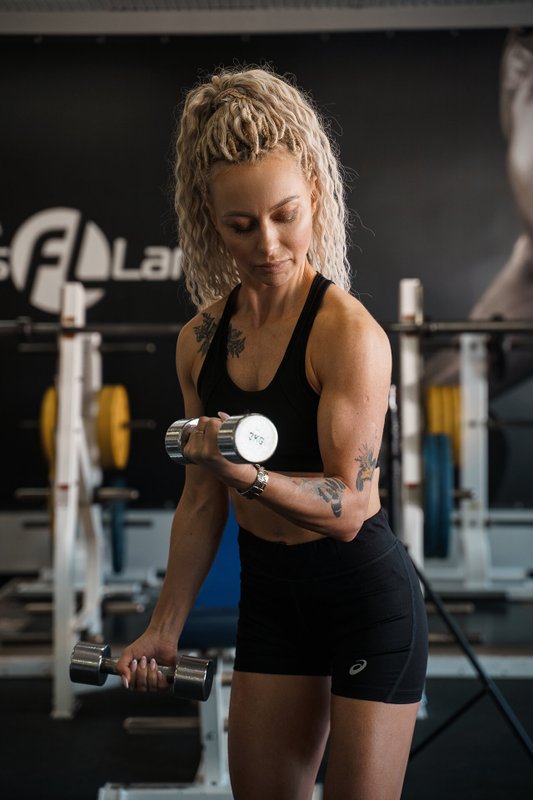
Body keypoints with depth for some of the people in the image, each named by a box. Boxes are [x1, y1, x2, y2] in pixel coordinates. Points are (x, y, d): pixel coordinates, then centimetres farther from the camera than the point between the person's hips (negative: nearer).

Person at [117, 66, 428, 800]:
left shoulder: (349, 333, -20)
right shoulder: (201, 340, -1)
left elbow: (348, 506, -21)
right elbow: (202, 500, 7)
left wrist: (248, 473, -38)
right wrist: (165, 628, 11)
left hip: (368, 598, -6)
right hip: (270, 594, 6)